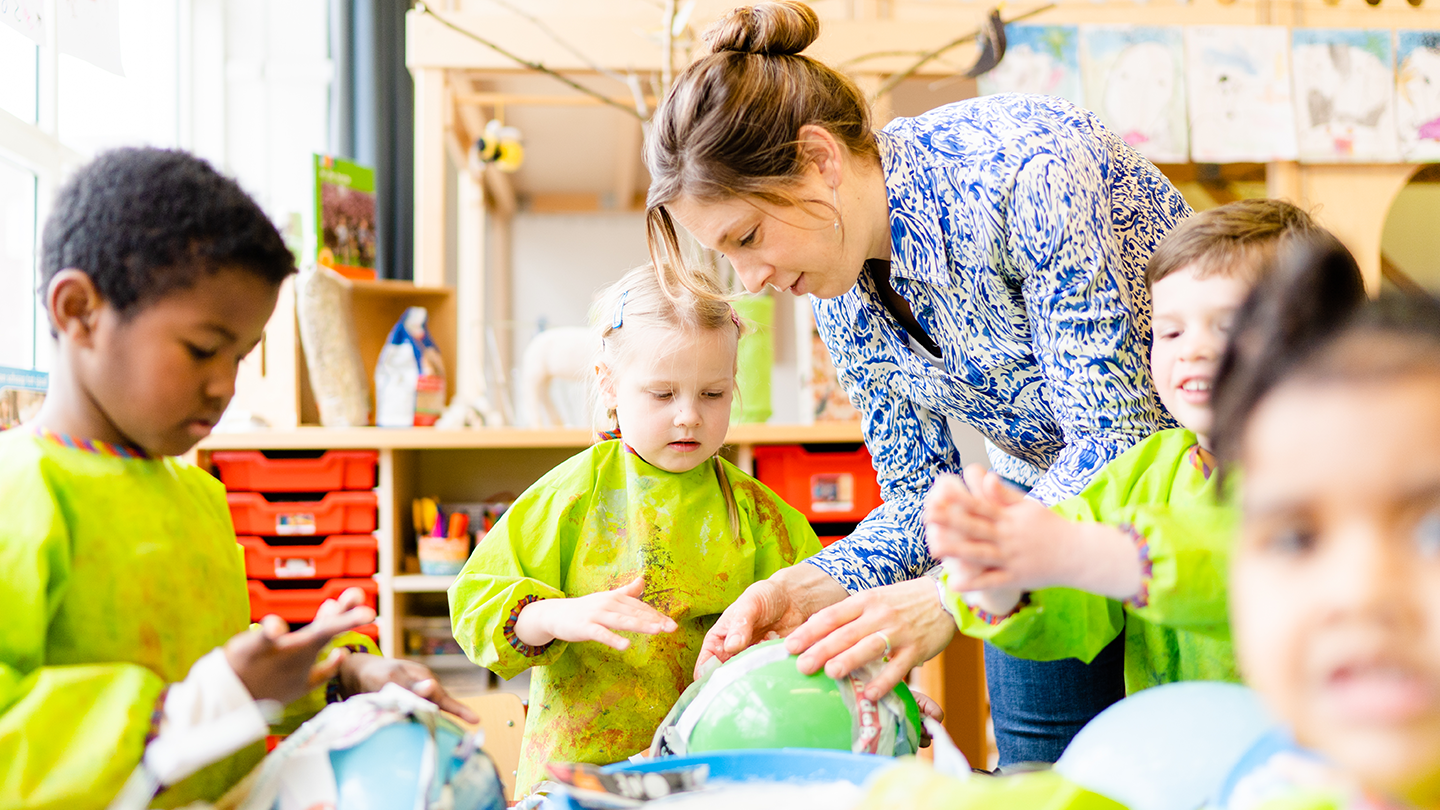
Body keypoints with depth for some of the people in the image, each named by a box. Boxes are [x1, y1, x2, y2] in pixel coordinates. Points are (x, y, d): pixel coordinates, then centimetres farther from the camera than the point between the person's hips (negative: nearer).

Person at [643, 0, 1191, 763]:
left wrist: (951, 596, -41)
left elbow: (1115, 440, -30)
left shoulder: (1024, 170, -30)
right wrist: (809, 588, -21)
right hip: (1045, 496, 6)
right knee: (1038, 771, 5)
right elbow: (922, 494, -3)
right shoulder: (841, 292, -8)